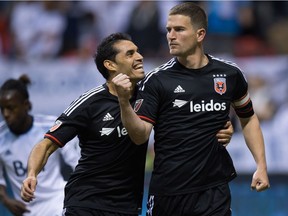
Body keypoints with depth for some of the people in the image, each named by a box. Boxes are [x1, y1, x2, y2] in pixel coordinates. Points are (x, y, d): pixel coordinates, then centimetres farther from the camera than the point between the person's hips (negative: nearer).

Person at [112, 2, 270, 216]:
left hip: (214, 190, 1)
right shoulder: (156, 80, -4)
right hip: (167, 192, -1)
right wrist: (124, 102, -25)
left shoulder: (230, 74, 3)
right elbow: (140, 136, -8)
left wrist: (261, 165, 10)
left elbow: (248, 118, 18)